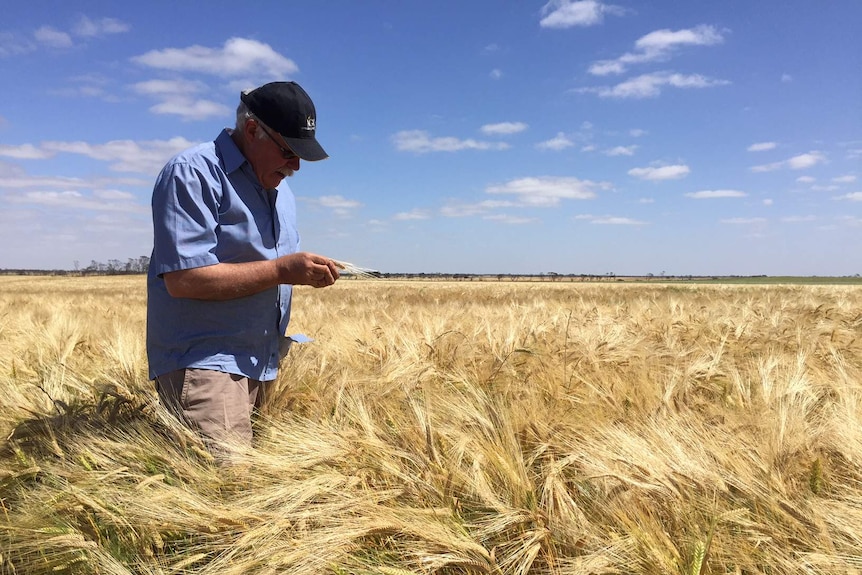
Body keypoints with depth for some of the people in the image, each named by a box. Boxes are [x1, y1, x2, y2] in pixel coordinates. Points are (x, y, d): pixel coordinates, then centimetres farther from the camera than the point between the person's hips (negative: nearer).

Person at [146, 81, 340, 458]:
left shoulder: (281, 193, 17)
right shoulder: (192, 173, -11)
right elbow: (183, 278, -21)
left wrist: (306, 273, 3)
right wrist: (280, 270, -21)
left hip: (263, 366, 8)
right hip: (202, 364, -8)